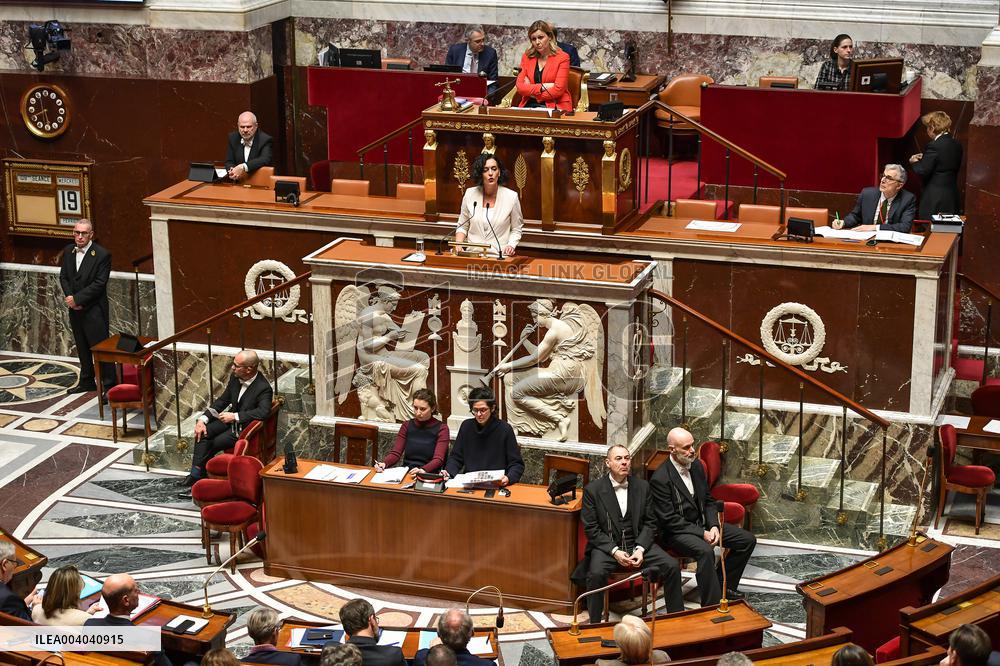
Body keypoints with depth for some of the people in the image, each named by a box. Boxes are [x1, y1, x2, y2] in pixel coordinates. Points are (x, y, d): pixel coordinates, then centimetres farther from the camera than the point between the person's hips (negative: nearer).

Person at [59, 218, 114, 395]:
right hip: (75, 308, 6)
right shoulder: (68, 251, 7)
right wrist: (69, 297, -7)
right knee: (82, 348, 16)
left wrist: (77, 298, -17)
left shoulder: (102, 255, -13)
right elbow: (63, 277, 10)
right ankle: (87, 381, 28)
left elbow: (99, 283, -16)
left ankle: (109, 385, -1)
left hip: (94, 309, -6)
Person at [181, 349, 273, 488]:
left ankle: (198, 474, 2)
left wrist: (235, 416, -32)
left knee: (212, 445, -18)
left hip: (244, 427, -7)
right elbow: (222, 400, 7)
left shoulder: (264, 388, -23)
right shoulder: (235, 378, -1)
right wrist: (203, 419, -6)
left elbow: (263, 412, -36)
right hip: (230, 420, 7)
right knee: (202, 433, -15)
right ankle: (196, 473, -18)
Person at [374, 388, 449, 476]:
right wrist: (384, 464, -16)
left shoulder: (441, 429, 1)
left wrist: (423, 470, -31)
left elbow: (438, 459, -10)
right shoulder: (407, 425, 14)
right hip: (405, 474, 4)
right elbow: (396, 453, 6)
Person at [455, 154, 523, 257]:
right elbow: (462, 226, 15)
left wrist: (511, 245, -9)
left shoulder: (511, 197, 0)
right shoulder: (470, 194, 5)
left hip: (499, 256, -1)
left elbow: (516, 229, 10)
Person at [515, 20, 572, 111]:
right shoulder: (526, 57, 11)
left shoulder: (562, 58, -1)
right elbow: (520, 86, 1)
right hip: (530, 106, 3)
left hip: (556, 106, -3)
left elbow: (558, 90, -9)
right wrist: (543, 86, -11)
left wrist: (531, 89, -3)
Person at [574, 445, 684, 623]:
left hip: (639, 543, 3)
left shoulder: (642, 486, 8)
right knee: (596, 573, -34)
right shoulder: (593, 489, -3)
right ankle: (595, 624, -19)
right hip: (606, 546, -3)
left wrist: (641, 549, -10)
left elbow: (650, 522, 8)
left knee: (672, 566, -17)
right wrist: (615, 551, -17)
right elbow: (591, 528, -6)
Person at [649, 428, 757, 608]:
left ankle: (724, 586, 12)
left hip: (702, 524, 8)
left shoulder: (696, 465, 3)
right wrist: (702, 533, -22)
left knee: (747, 540, 0)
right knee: (705, 551, -37)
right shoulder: (660, 478, -20)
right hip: (676, 531, -8)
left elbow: (709, 501, 11)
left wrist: (713, 526, -8)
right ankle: (712, 605, -29)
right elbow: (669, 520, -20)